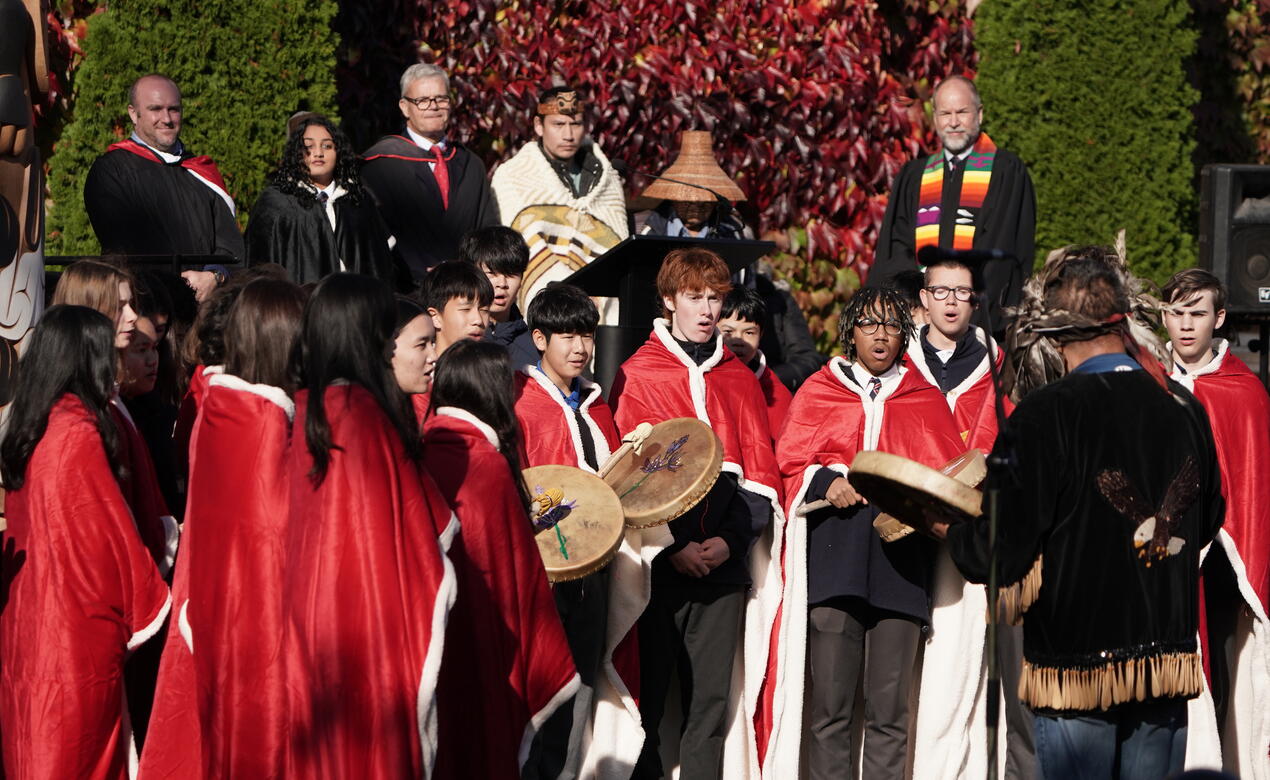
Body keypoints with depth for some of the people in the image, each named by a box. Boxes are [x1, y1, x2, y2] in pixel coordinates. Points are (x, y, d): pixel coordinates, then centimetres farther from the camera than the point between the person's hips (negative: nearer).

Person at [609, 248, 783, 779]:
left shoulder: (740, 381, 14)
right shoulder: (636, 375, 4)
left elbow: (761, 474, 9)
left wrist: (731, 539, -7)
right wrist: (674, 544, -12)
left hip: (724, 561, 3)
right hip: (658, 560, -3)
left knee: (711, 698, 3)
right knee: (649, 695, -2)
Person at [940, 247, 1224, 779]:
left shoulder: (1046, 414, -16)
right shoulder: (1185, 407, 2)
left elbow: (1000, 552, -14)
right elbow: (1207, 521, 17)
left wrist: (950, 531, 6)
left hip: (1077, 655, -5)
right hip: (1169, 651, 5)